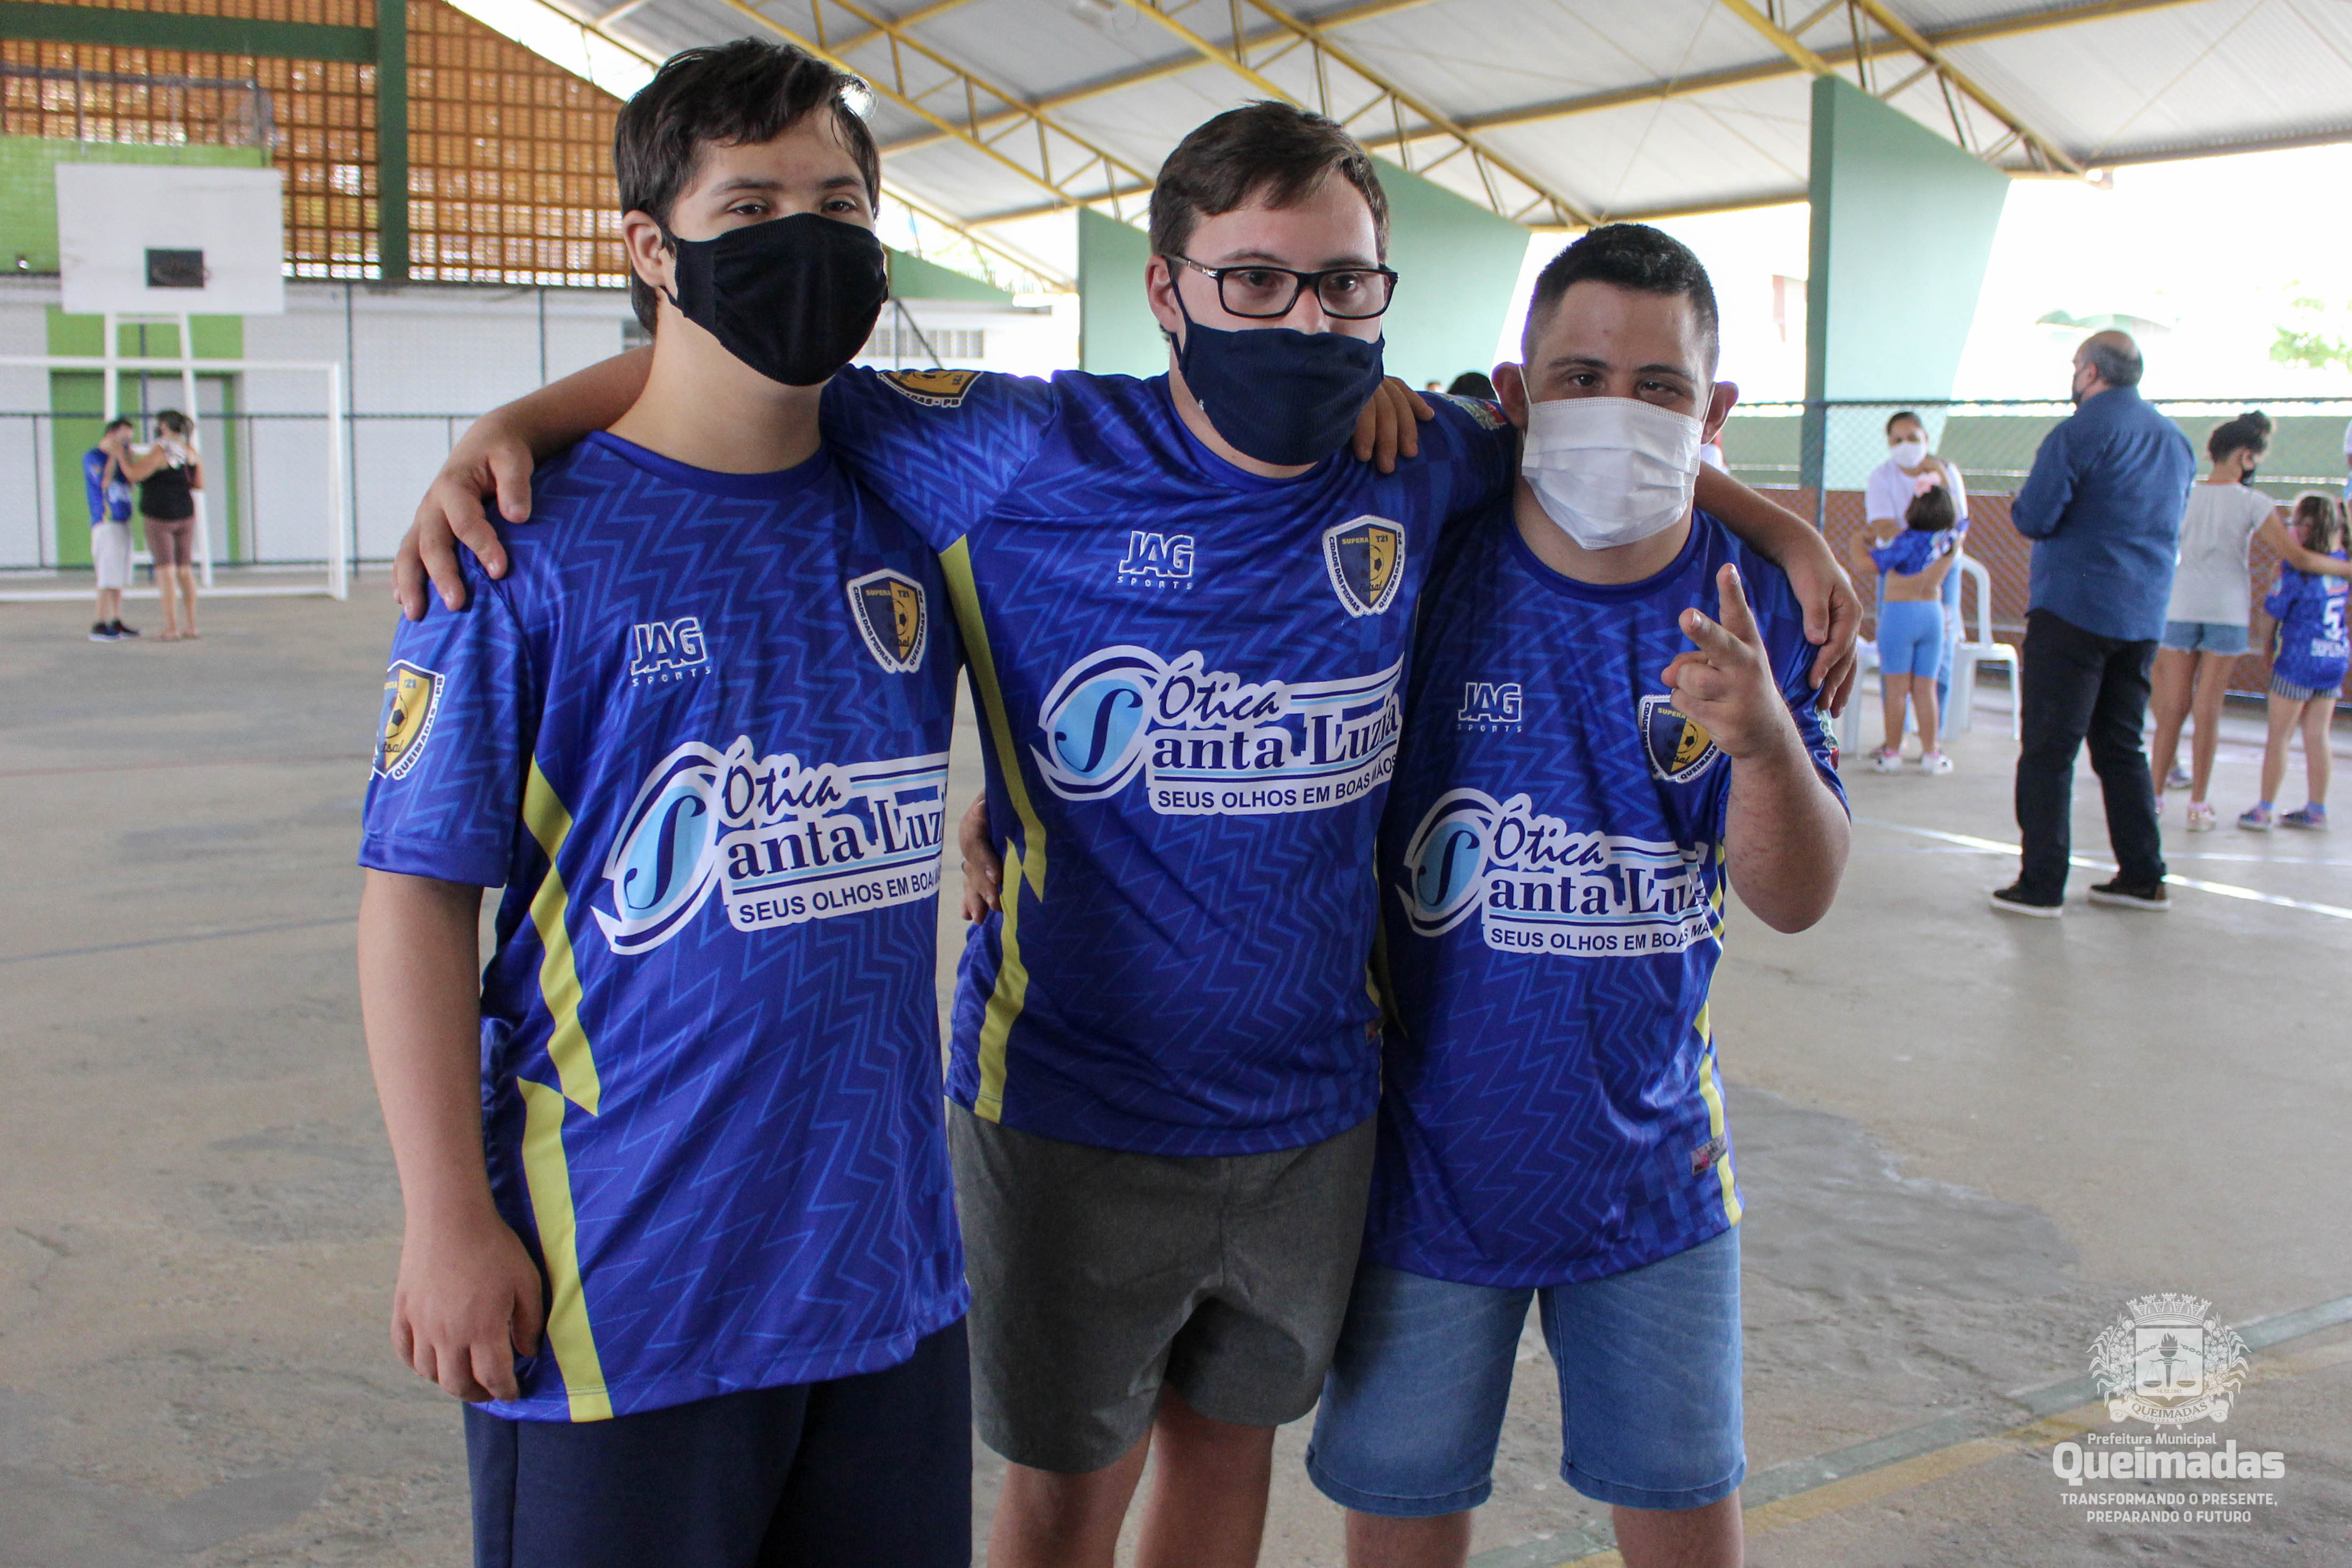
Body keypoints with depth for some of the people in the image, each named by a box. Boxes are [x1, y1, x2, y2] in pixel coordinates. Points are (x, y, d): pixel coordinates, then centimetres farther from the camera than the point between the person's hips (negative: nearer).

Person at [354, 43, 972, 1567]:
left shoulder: (912, 510, 3)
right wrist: (448, 1220, -11)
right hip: (623, 1280, -4)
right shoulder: (531, 544, -10)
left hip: (888, 1255, 5)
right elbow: (420, 892, -9)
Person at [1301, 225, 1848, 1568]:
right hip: (1429, 1150, -2)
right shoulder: (1421, 566, -14)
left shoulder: (1750, 605, -5)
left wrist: (1765, 739, -27)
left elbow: (1797, 900, -8)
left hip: (1653, 1161, 2)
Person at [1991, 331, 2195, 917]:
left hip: (2074, 611, -7)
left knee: (2049, 750, -3)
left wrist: (2020, 508, 7)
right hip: (2144, 618, 7)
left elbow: (2034, 518, -16)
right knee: (2122, 747, 16)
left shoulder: (2079, 434, -12)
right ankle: (2142, 877, 17)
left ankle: (2041, 886, -4)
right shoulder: (2177, 440, 13)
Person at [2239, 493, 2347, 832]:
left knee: (2279, 735, 1)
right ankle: (2317, 809, 16)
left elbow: (2274, 609, -10)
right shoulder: (2341, 564, 5)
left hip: (2300, 659, -6)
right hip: (2335, 658, 6)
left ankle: (2264, 810, 4)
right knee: (2317, 736, 12)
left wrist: (2279, 582, 5)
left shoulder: (2298, 569, -15)